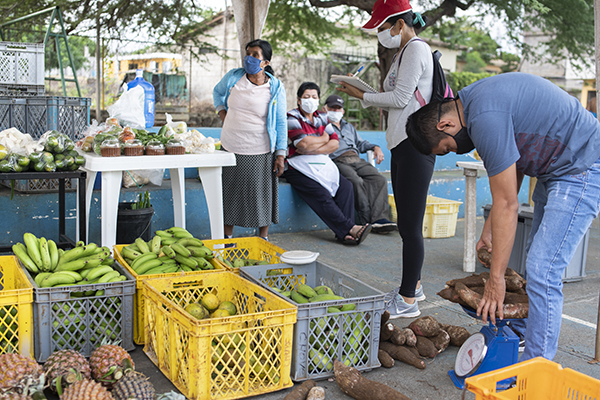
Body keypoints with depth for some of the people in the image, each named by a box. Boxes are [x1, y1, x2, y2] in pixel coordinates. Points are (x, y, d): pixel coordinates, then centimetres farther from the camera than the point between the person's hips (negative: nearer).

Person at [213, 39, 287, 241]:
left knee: (262, 194, 5)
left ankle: (263, 239, 21)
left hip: (260, 152, -2)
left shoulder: (275, 87, -6)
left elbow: (281, 122, -3)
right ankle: (227, 237, 24)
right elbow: (217, 91, 23)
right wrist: (221, 110, 5)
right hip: (231, 148, 2)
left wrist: (281, 154, -7)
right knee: (230, 193, 10)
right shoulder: (233, 77, 0)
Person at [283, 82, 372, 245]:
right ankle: (349, 228, -30)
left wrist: (313, 149, -11)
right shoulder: (292, 118, 0)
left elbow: (335, 144, 4)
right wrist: (324, 139, 1)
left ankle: (344, 233, -27)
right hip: (299, 168, -6)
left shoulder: (322, 118, 18)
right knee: (321, 195, -29)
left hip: (322, 165, 6)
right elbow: (304, 144, -16)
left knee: (345, 186, -19)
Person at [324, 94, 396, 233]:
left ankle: (379, 218, -34)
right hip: (338, 161, -6)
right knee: (357, 182, -35)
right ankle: (367, 221, -31)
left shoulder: (348, 126, 36)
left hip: (356, 159, 6)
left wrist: (375, 147, 21)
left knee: (379, 179, -23)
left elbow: (360, 143, 38)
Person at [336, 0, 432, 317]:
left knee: (411, 226, -8)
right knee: (406, 225, 15)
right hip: (401, 146, 11)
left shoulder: (417, 49, -8)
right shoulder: (402, 53, 22)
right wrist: (362, 91, 11)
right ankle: (412, 286, 26)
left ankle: (408, 301, -2)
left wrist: (362, 96, -4)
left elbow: (400, 98, -14)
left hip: (415, 146, -10)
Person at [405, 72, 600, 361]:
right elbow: (514, 164, 13)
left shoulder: (486, 119, -27)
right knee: (536, 263, 13)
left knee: (542, 273, -14)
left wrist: (496, 278, -16)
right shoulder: (471, 99, 4)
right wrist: (490, 227, 10)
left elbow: (507, 205, -22)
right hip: (555, 168, 11)